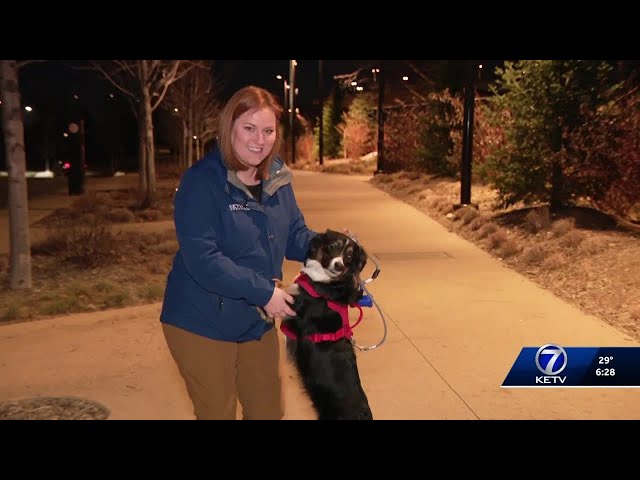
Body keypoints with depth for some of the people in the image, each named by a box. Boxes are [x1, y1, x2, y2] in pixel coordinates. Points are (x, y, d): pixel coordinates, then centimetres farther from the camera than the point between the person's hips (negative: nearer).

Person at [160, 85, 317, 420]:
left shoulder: (276, 177, 1)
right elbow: (202, 259, -28)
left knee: (270, 411, 20)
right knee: (218, 413, 14)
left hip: (257, 322, 7)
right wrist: (263, 292, -30)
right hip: (203, 324, -6)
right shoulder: (201, 182, -21)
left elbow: (295, 234, 7)